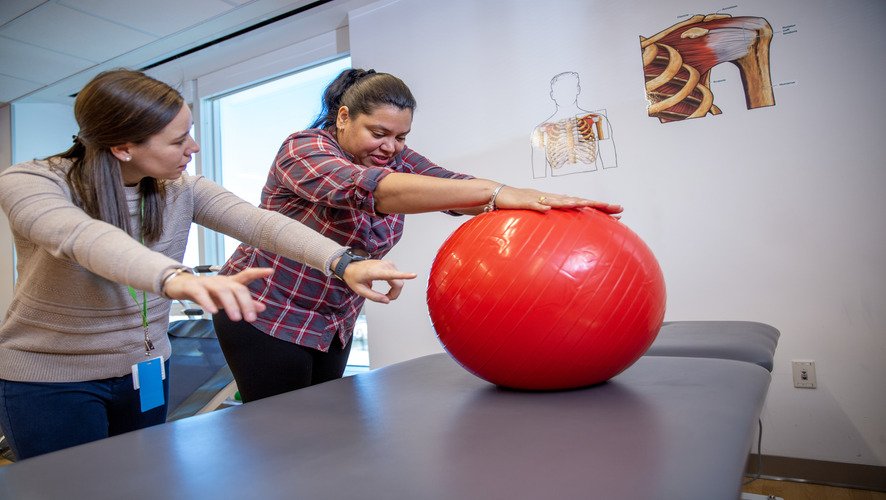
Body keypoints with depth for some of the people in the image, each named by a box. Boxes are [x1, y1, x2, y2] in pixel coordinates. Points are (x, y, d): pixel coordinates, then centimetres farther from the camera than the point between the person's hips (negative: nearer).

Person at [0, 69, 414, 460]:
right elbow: (85, 238, -41)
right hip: (50, 382, -4)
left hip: (145, 371, 4)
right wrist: (175, 278, -62)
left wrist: (342, 264, -38)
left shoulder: (182, 190, -8)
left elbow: (259, 223, -22)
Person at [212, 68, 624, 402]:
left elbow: (453, 185, -20)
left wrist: (544, 203, -37)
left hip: (334, 322, 6)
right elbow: (370, 188, -40)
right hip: (265, 316, -5)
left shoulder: (396, 159, -4)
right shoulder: (304, 149, -20)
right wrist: (495, 191, -49)